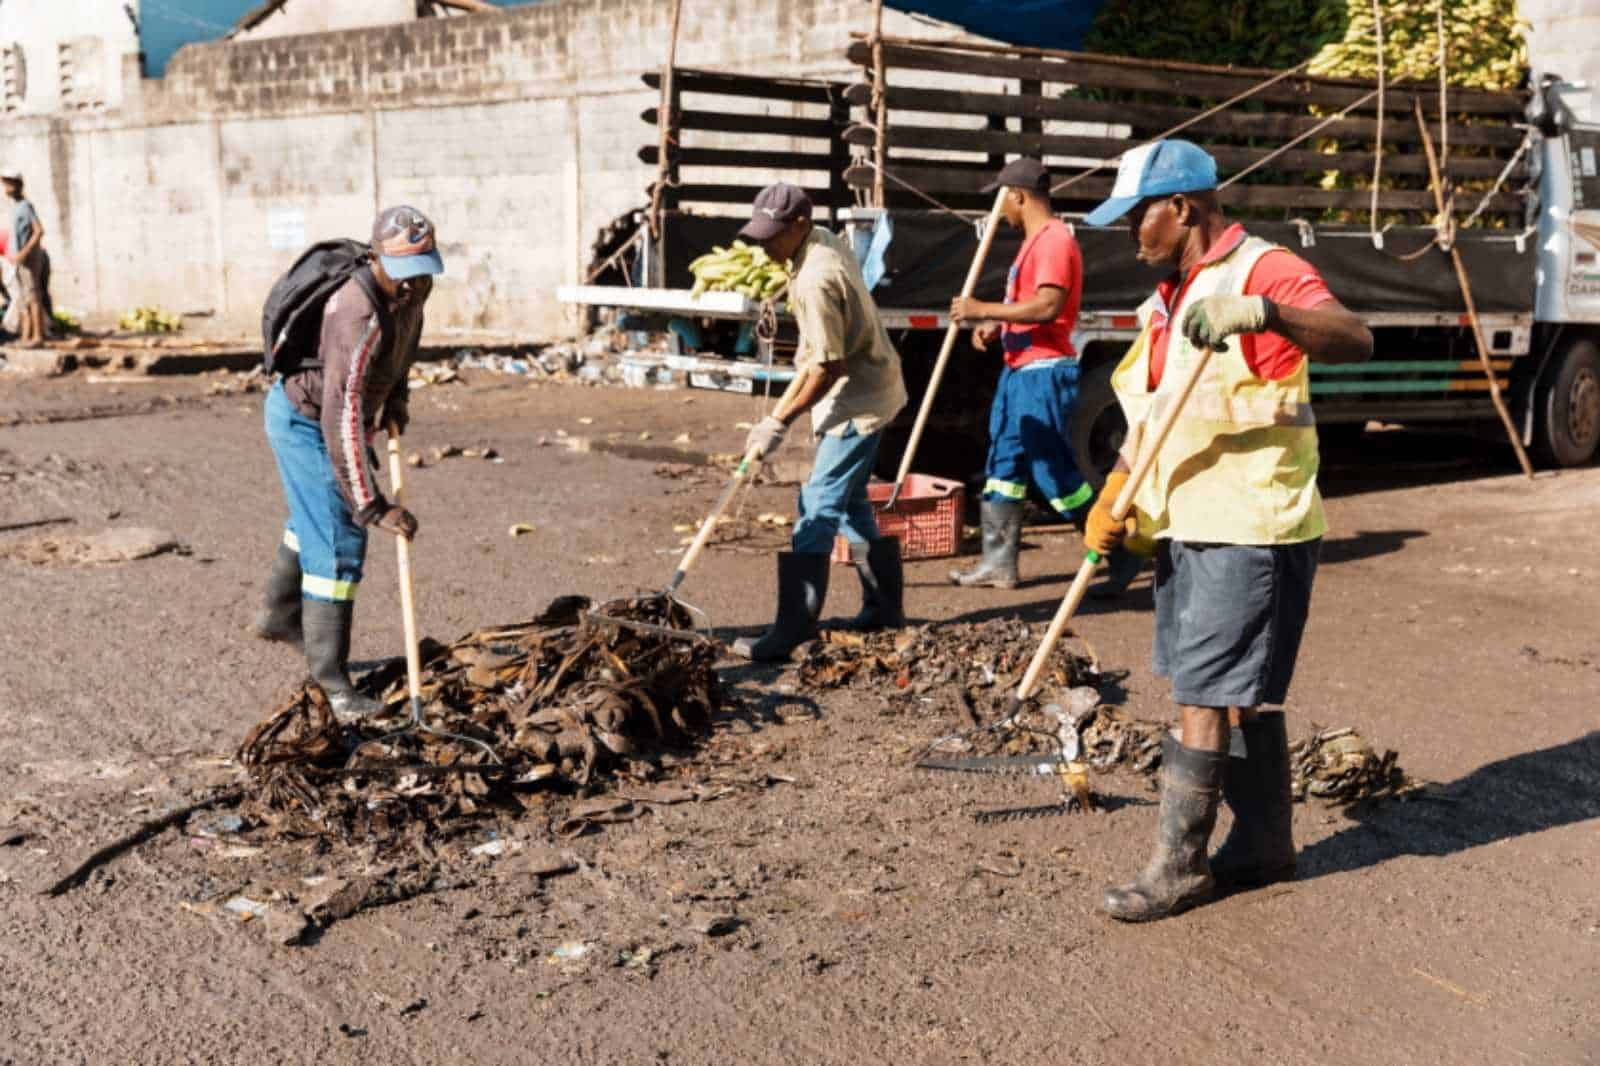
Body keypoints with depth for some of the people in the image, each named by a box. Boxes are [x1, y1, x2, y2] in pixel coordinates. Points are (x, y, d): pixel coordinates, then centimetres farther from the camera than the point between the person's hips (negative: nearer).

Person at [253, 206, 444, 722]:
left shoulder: (412, 290, -12)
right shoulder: (357, 319, -39)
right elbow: (342, 422, -43)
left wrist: (395, 399, 0)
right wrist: (374, 508, -45)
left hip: (327, 412, 9)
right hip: (304, 421, -9)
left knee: (316, 519, 27)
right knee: (338, 543, -10)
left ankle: (279, 615, 49)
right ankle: (331, 679, -1)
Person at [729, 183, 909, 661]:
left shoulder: (814, 281, -27)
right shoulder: (826, 241, 3)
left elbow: (829, 368, -26)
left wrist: (779, 421, -21)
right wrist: (809, 347, 19)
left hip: (857, 402, -11)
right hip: (869, 386, 11)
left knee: (819, 508, -11)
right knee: (849, 501, 19)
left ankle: (792, 631, -11)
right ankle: (885, 606, 29)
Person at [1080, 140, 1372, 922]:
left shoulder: (1263, 272, -13)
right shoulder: (1170, 300, 16)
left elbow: (1356, 340, -30)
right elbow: (1147, 416, 18)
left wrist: (1263, 310, -48)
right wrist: (1110, 502, 4)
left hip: (1250, 531, -9)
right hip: (1187, 528, 9)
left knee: (1207, 698, -5)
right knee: (1243, 695, 16)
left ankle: (1177, 868, 4)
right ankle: (1264, 845, 27)